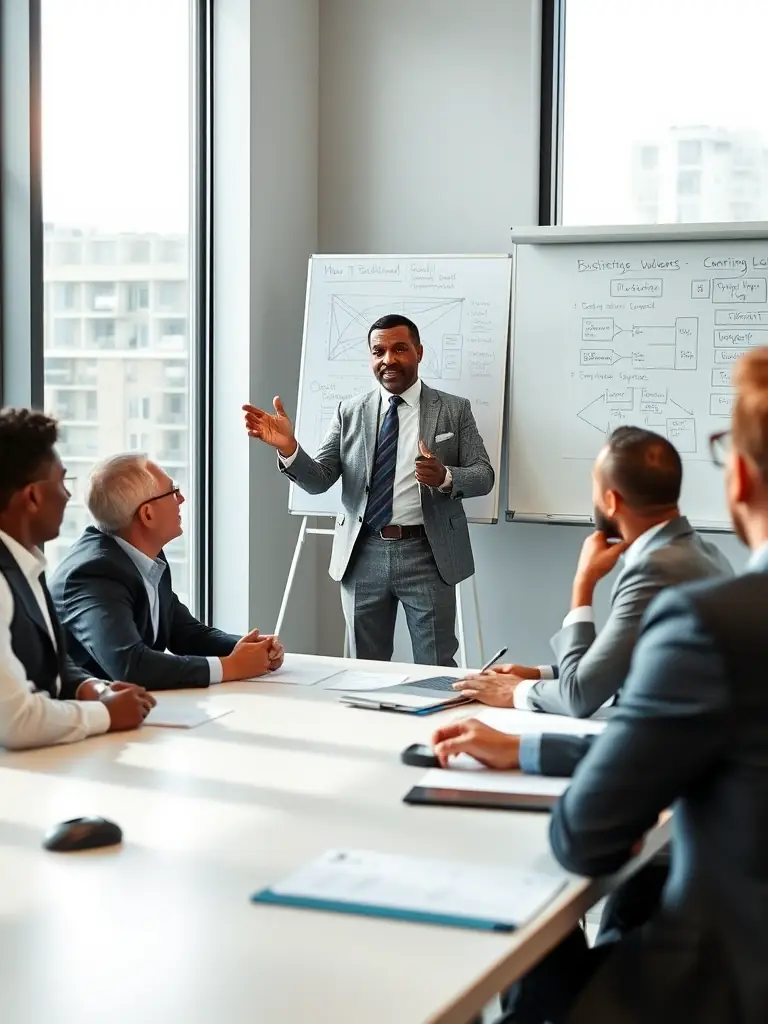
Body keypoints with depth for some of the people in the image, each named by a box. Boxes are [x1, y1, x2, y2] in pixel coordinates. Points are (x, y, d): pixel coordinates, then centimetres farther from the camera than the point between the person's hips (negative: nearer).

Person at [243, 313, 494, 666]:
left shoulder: (454, 410, 3)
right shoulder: (350, 412, 7)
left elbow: (484, 475, -1)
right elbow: (319, 480, 1)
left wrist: (445, 477, -22)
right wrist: (289, 448, -19)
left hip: (427, 555, -2)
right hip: (364, 555, 2)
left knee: (435, 670, 3)